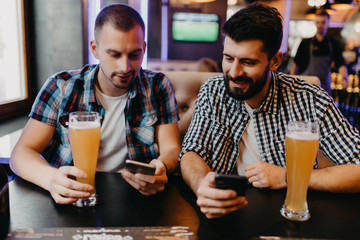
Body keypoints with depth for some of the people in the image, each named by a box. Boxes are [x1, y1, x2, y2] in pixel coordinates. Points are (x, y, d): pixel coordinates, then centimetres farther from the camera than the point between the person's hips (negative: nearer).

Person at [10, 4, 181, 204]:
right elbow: (22, 152, -5)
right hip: (70, 198, 0)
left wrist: (161, 168, -31)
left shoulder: (158, 87, -2)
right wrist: (50, 177, -28)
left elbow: (172, 149, -5)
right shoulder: (61, 88, -4)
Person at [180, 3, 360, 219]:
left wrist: (286, 177, -18)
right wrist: (201, 185, -30)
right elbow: (192, 152, -7)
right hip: (224, 210, 1)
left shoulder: (310, 101, -13)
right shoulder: (213, 92, -6)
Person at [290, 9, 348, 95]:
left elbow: (340, 64, 3)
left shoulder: (334, 44, 6)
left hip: (324, 86, 2)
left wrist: (344, 78, -15)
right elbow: (296, 64, 8)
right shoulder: (306, 43, 4)